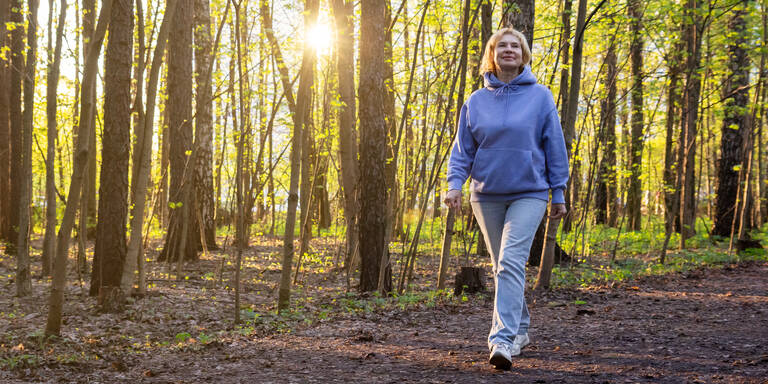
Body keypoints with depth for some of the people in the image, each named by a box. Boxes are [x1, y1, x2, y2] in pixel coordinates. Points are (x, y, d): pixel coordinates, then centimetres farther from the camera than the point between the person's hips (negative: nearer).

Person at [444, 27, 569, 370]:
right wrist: (455, 182, -8)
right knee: (501, 266, 12)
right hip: (486, 195, 4)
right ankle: (520, 329, 28)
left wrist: (558, 193, 1)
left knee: (511, 261, -19)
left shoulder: (540, 96, 1)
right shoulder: (476, 101, 7)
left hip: (529, 193, -3)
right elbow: (463, 148, 7)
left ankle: (503, 339, -23)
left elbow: (554, 146, 2)